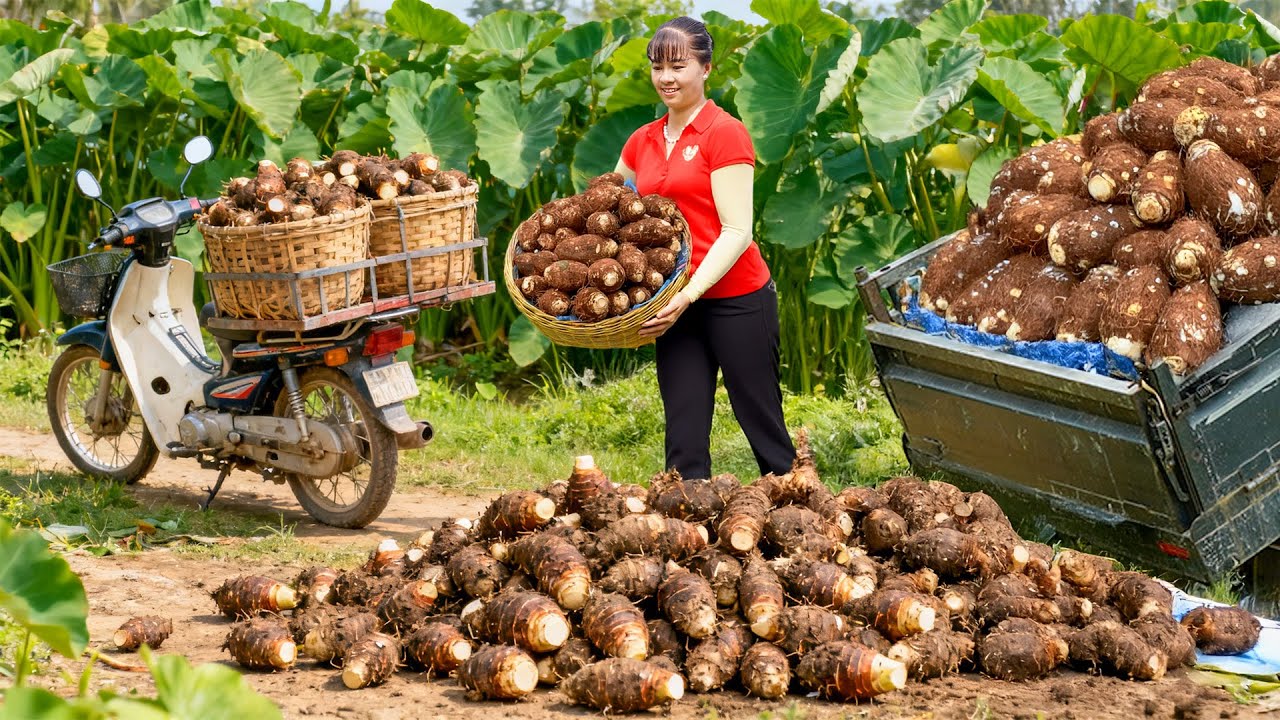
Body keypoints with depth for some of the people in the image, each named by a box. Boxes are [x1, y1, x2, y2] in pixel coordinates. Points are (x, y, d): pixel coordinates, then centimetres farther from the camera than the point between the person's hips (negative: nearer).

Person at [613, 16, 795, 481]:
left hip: (736, 298, -6)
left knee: (762, 424, 3)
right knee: (684, 437, 4)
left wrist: (689, 294, -23)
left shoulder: (725, 133, -9)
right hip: (676, 305, 6)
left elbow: (736, 232, -14)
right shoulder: (642, 142, 10)